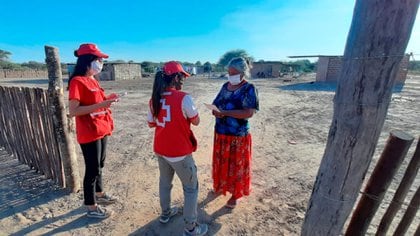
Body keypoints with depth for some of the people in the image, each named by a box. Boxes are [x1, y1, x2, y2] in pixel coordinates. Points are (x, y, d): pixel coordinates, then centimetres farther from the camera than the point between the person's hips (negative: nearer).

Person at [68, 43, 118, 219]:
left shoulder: (93, 80, 11)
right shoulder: (77, 81, -16)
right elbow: (73, 111, -22)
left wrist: (107, 99, 4)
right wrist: (101, 104, -27)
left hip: (102, 130, 9)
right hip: (89, 133, -9)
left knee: (99, 165, 21)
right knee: (92, 169, 4)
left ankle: (99, 194, 41)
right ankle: (91, 208, 22)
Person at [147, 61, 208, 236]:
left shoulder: (155, 99, 0)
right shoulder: (183, 97, -20)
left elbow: (151, 123, 10)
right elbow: (196, 121, -9)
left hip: (160, 150, 7)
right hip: (179, 152, -6)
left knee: (165, 182, 27)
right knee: (191, 188, 12)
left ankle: (165, 213, 47)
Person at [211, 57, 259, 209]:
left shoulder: (249, 89, -13)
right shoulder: (226, 86, 6)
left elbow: (249, 113, -24)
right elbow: (216, 104, 11)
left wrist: (225, 112, -25)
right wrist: (215, 111, -12)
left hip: (238, 136, -6)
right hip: (221, 133, 6)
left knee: (236, 166, 11)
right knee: (221, 163, 21)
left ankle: (235, 195, 32)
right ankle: (221, 186, 45)